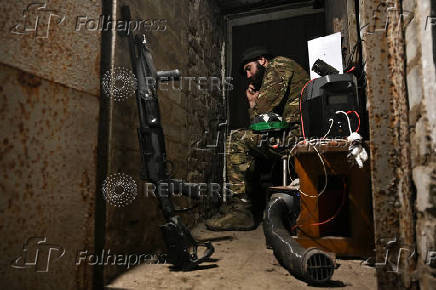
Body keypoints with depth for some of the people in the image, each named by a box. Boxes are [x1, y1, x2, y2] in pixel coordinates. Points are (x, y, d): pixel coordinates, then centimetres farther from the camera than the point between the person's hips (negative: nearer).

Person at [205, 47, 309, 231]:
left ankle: (242, 208, -13)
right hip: (295, 134, 10)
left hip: (297, 131, -10)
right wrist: (252, 102, 20)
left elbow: (266, 103, -12)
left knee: (237, 140, -14)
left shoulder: (278, 65, 7)